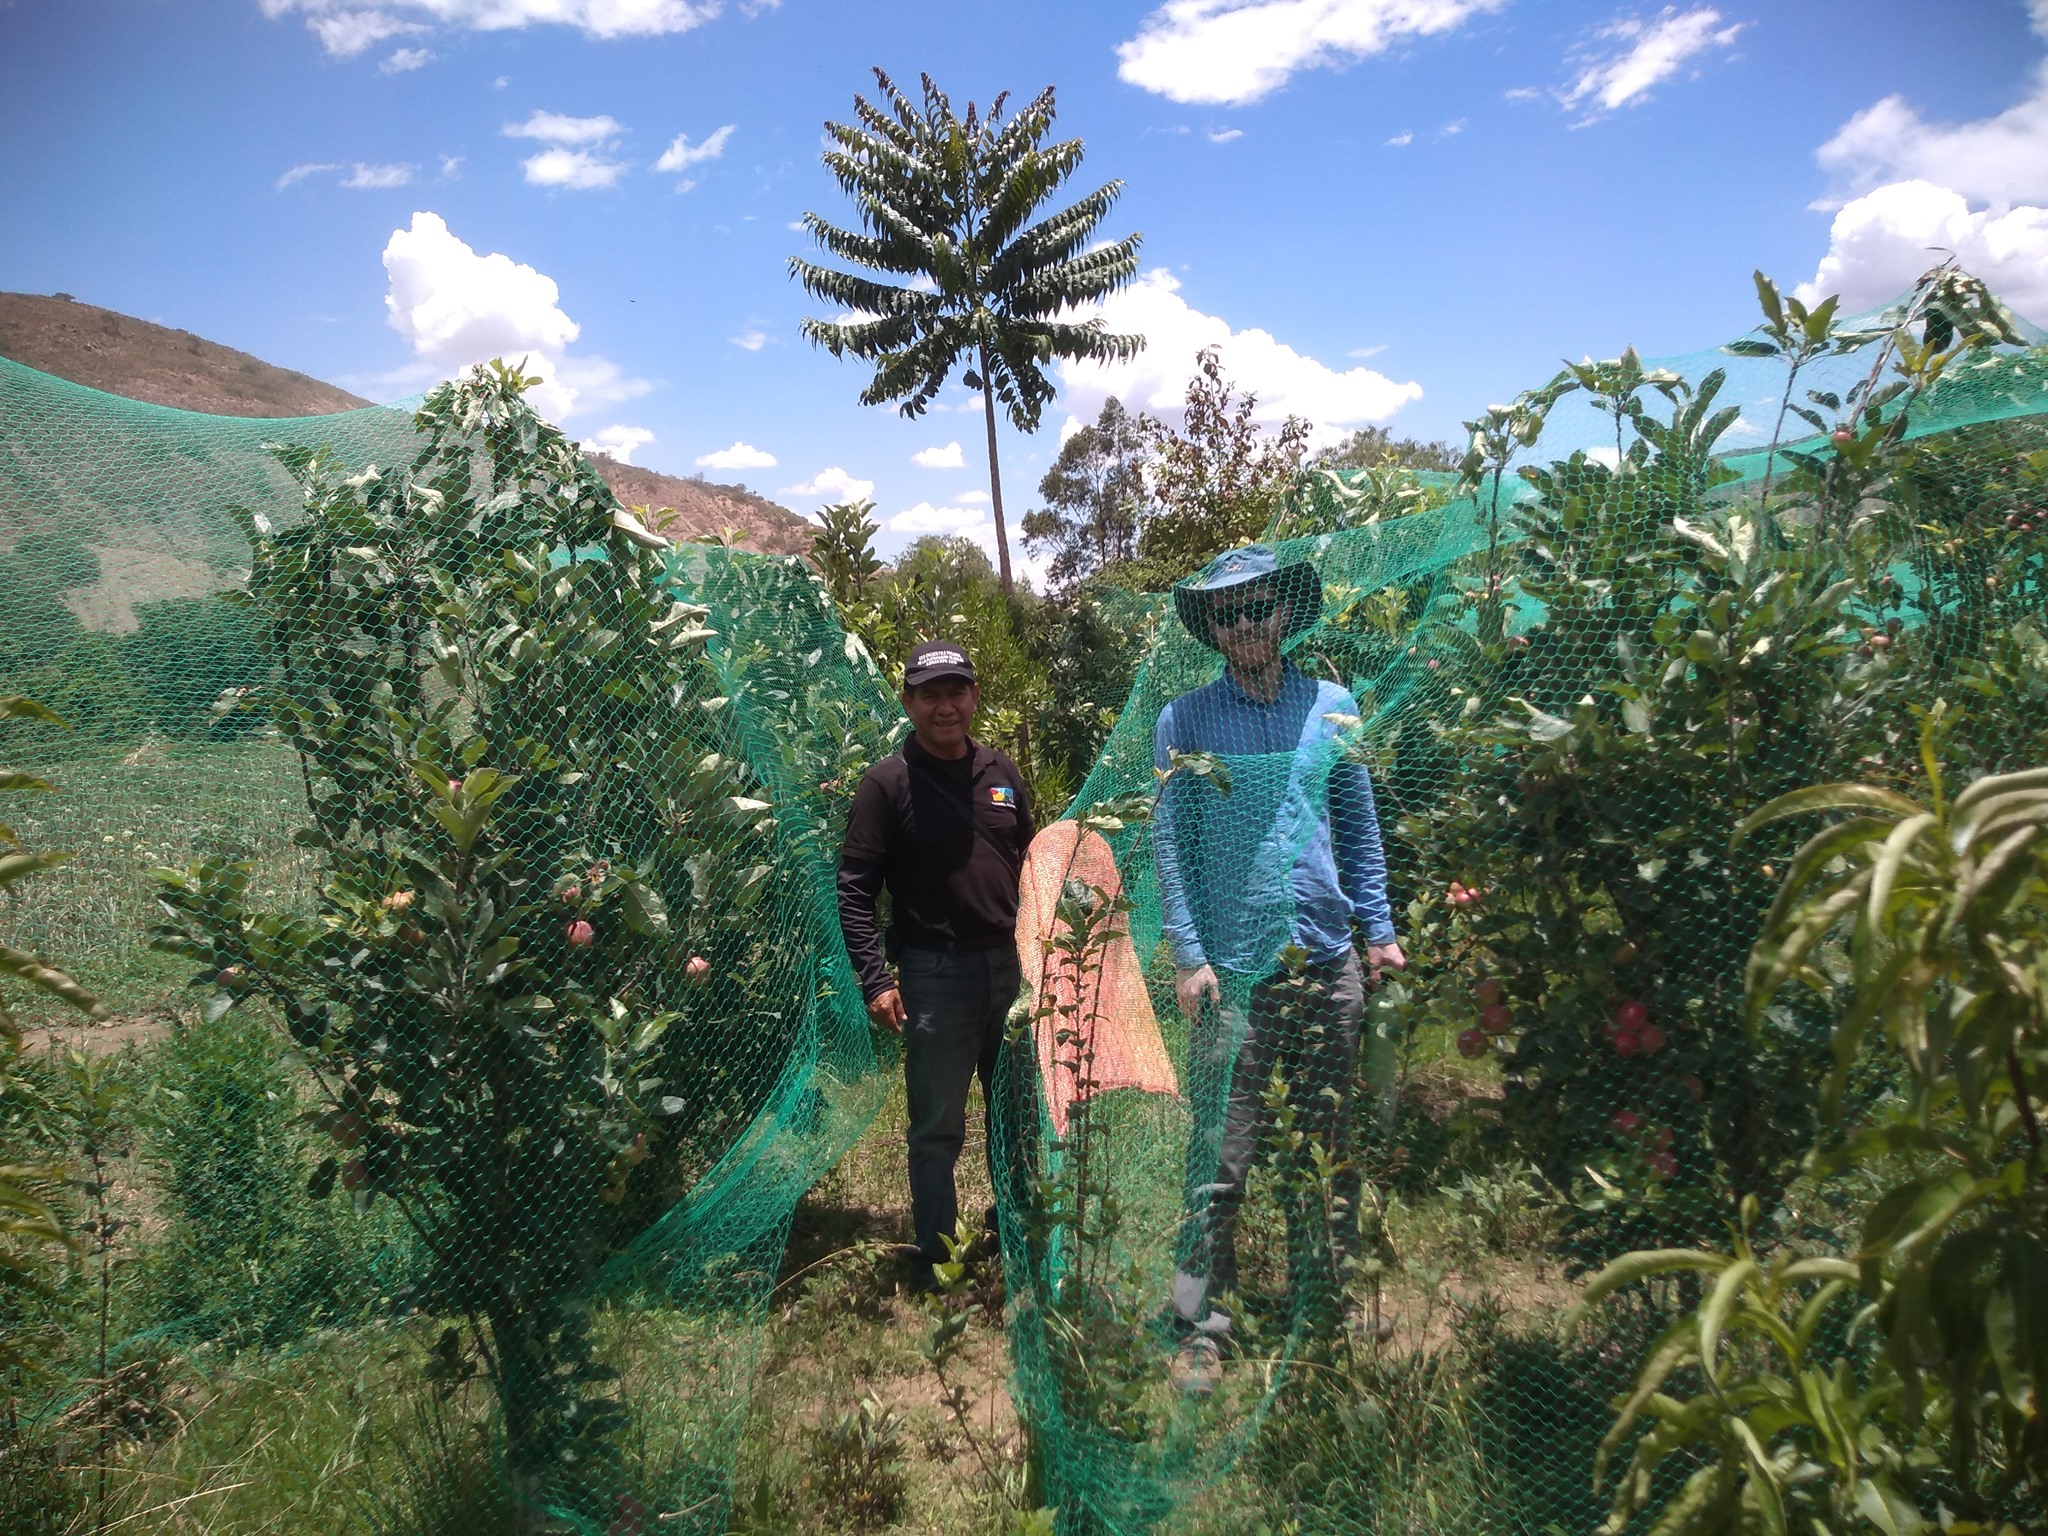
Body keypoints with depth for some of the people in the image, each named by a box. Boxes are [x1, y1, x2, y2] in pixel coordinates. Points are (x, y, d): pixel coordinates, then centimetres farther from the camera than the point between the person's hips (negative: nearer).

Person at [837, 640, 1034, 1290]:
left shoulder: (1002, 775, 8)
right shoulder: (889, 782, -7)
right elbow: (855, 889, -9)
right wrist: (875, 980, -16)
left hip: (1013, 967, 5)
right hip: (936, 974, -5)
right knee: (938, 1128, 4)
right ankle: (934, 1261, 19)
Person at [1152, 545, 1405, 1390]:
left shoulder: (1333, 708, 9)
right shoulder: (1184, 722, 1)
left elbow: (1359, 828, 15)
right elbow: (1171, 846, 0)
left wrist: (1379, 930, 8)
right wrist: (1190, 956, -8)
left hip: (1329, 966, 3)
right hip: (1231, 972, -3)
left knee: (1327, 1151, 13)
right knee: (1220, 1160, -1)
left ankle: (1320, 1310, 29)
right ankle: (1202, 1328, 11)